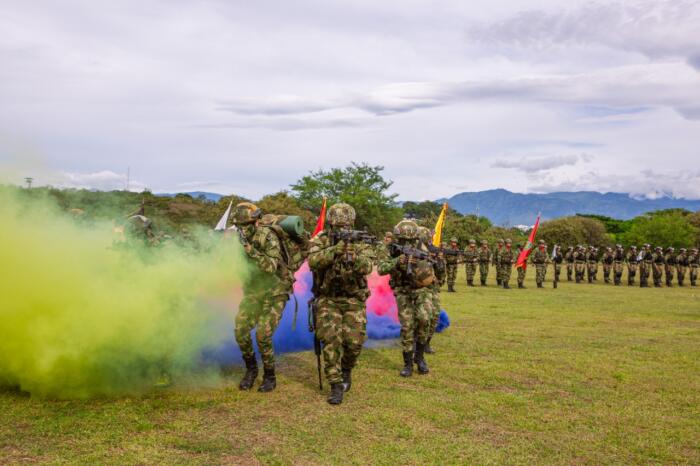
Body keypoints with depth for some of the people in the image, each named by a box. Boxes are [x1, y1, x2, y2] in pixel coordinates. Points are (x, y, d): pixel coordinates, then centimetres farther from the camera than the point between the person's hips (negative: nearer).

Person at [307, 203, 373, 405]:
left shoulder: (360, 242, -3)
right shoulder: (320, 240, -5)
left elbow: (367, 267, -18)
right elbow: (313, 261, -24)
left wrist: (355, 258, -39)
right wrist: (336, 249, -37)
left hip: (354, 299, 1)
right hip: (328, 299, -1)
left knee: (354, 341, -5)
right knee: (331, 339, -11)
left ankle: (346, 370, 26)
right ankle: (336, 386, -1)